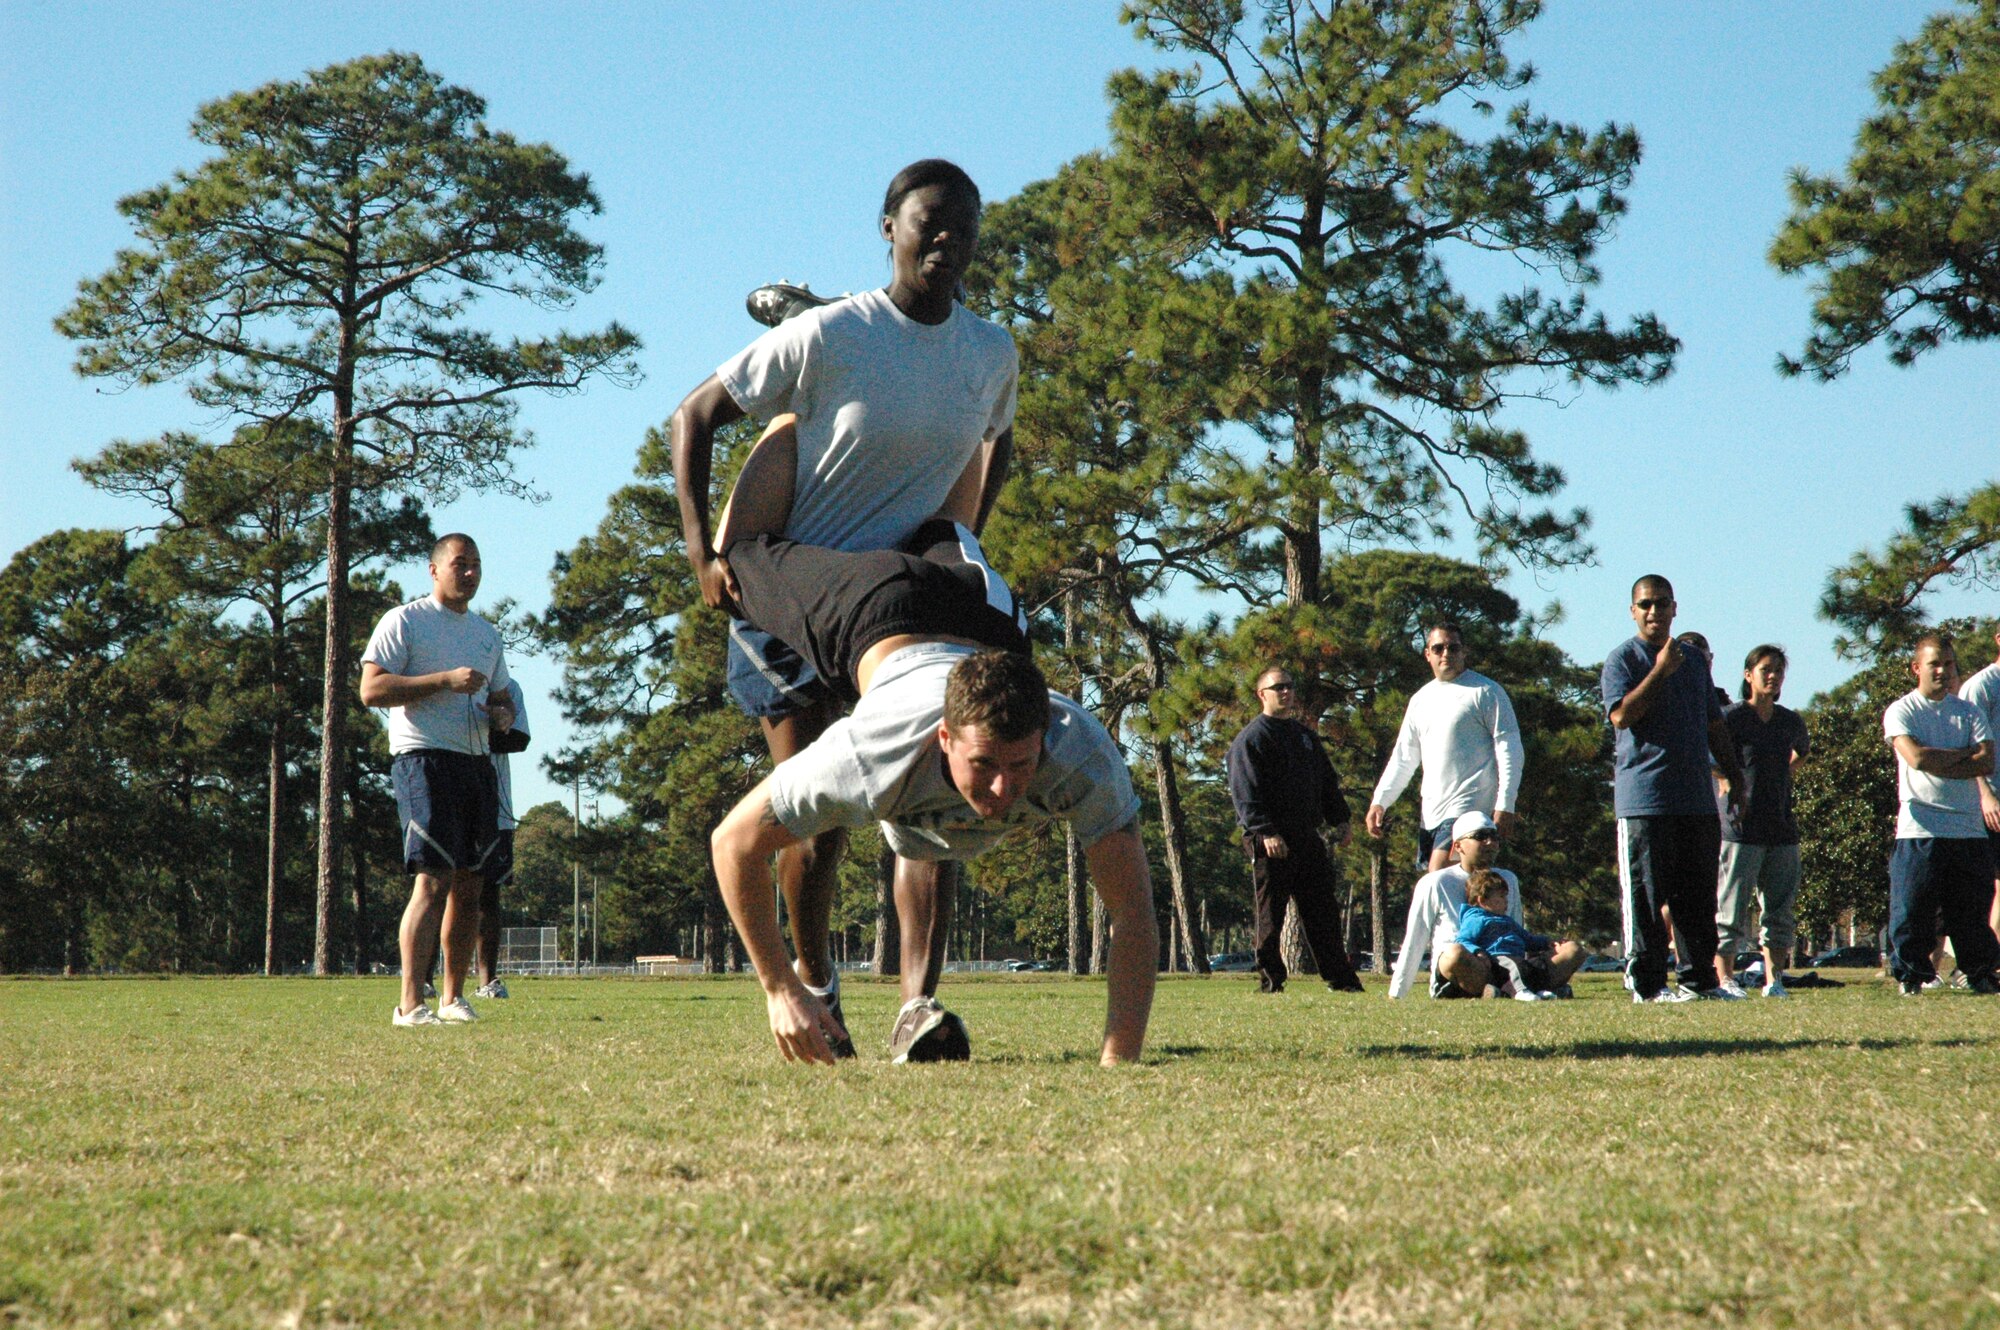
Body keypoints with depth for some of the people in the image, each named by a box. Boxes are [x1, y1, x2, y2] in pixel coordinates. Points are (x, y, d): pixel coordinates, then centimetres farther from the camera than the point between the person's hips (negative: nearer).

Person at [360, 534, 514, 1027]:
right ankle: (411, 1005, -17)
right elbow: (371, 689, -11)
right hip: (425, 759, -7)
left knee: (469, 885, 6)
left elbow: (501, 698, 31)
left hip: (478, 762, 7)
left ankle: (453, 997, 15)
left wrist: (503, 714, 6)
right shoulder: (404, 621, 0)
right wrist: (446, 680, -18)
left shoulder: (488, 633, 22)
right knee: (433, 880, -16)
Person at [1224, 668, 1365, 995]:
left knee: (1323, 909, 7)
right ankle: (1270, 978, 3)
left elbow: (1327, 782, 25)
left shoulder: (1305, 736, 21)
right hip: (1270, 842, -7)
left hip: (1307, 837, 7)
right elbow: (1245, 791, -12)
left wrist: (1339, 820, 13)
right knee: (1270, 913, -3)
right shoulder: (1251, 738, -3)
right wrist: (1265, 831, -22)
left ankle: (1340, 977, 11)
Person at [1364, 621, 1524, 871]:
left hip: (1469, 806, -7)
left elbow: (1509, 750, -5)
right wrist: (1379, 802, 12)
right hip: (1431, 811, 7)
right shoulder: (1421, 700, 20)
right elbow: (1403, 758, 23)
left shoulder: (1485, 692, 0)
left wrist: (1505, 806, -14)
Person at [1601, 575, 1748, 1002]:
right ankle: (1647, 983, 0)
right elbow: (1621, 715, -16)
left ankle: (1700, 978, 14)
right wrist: (1661, 671, -17)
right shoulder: (1624, 658, 0)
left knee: (1699, 895, 8)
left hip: (1697, 798, 6)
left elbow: (1714, 724, 24)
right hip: (1643, 800, -6)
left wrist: (1734, 777, 20)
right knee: (1645, 896, -4)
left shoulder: (1694, 659, 19)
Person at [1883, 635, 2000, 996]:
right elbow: (1916, 757, -13)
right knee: (1911, 910, -5)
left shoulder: (1968, 711, 13)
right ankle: (1909, 975, 3)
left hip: (1969, 827, 3)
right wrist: (1964, 754, -4)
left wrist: (1937, 763, -11)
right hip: (1920, 829, -3)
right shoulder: (1900, 712, 4)